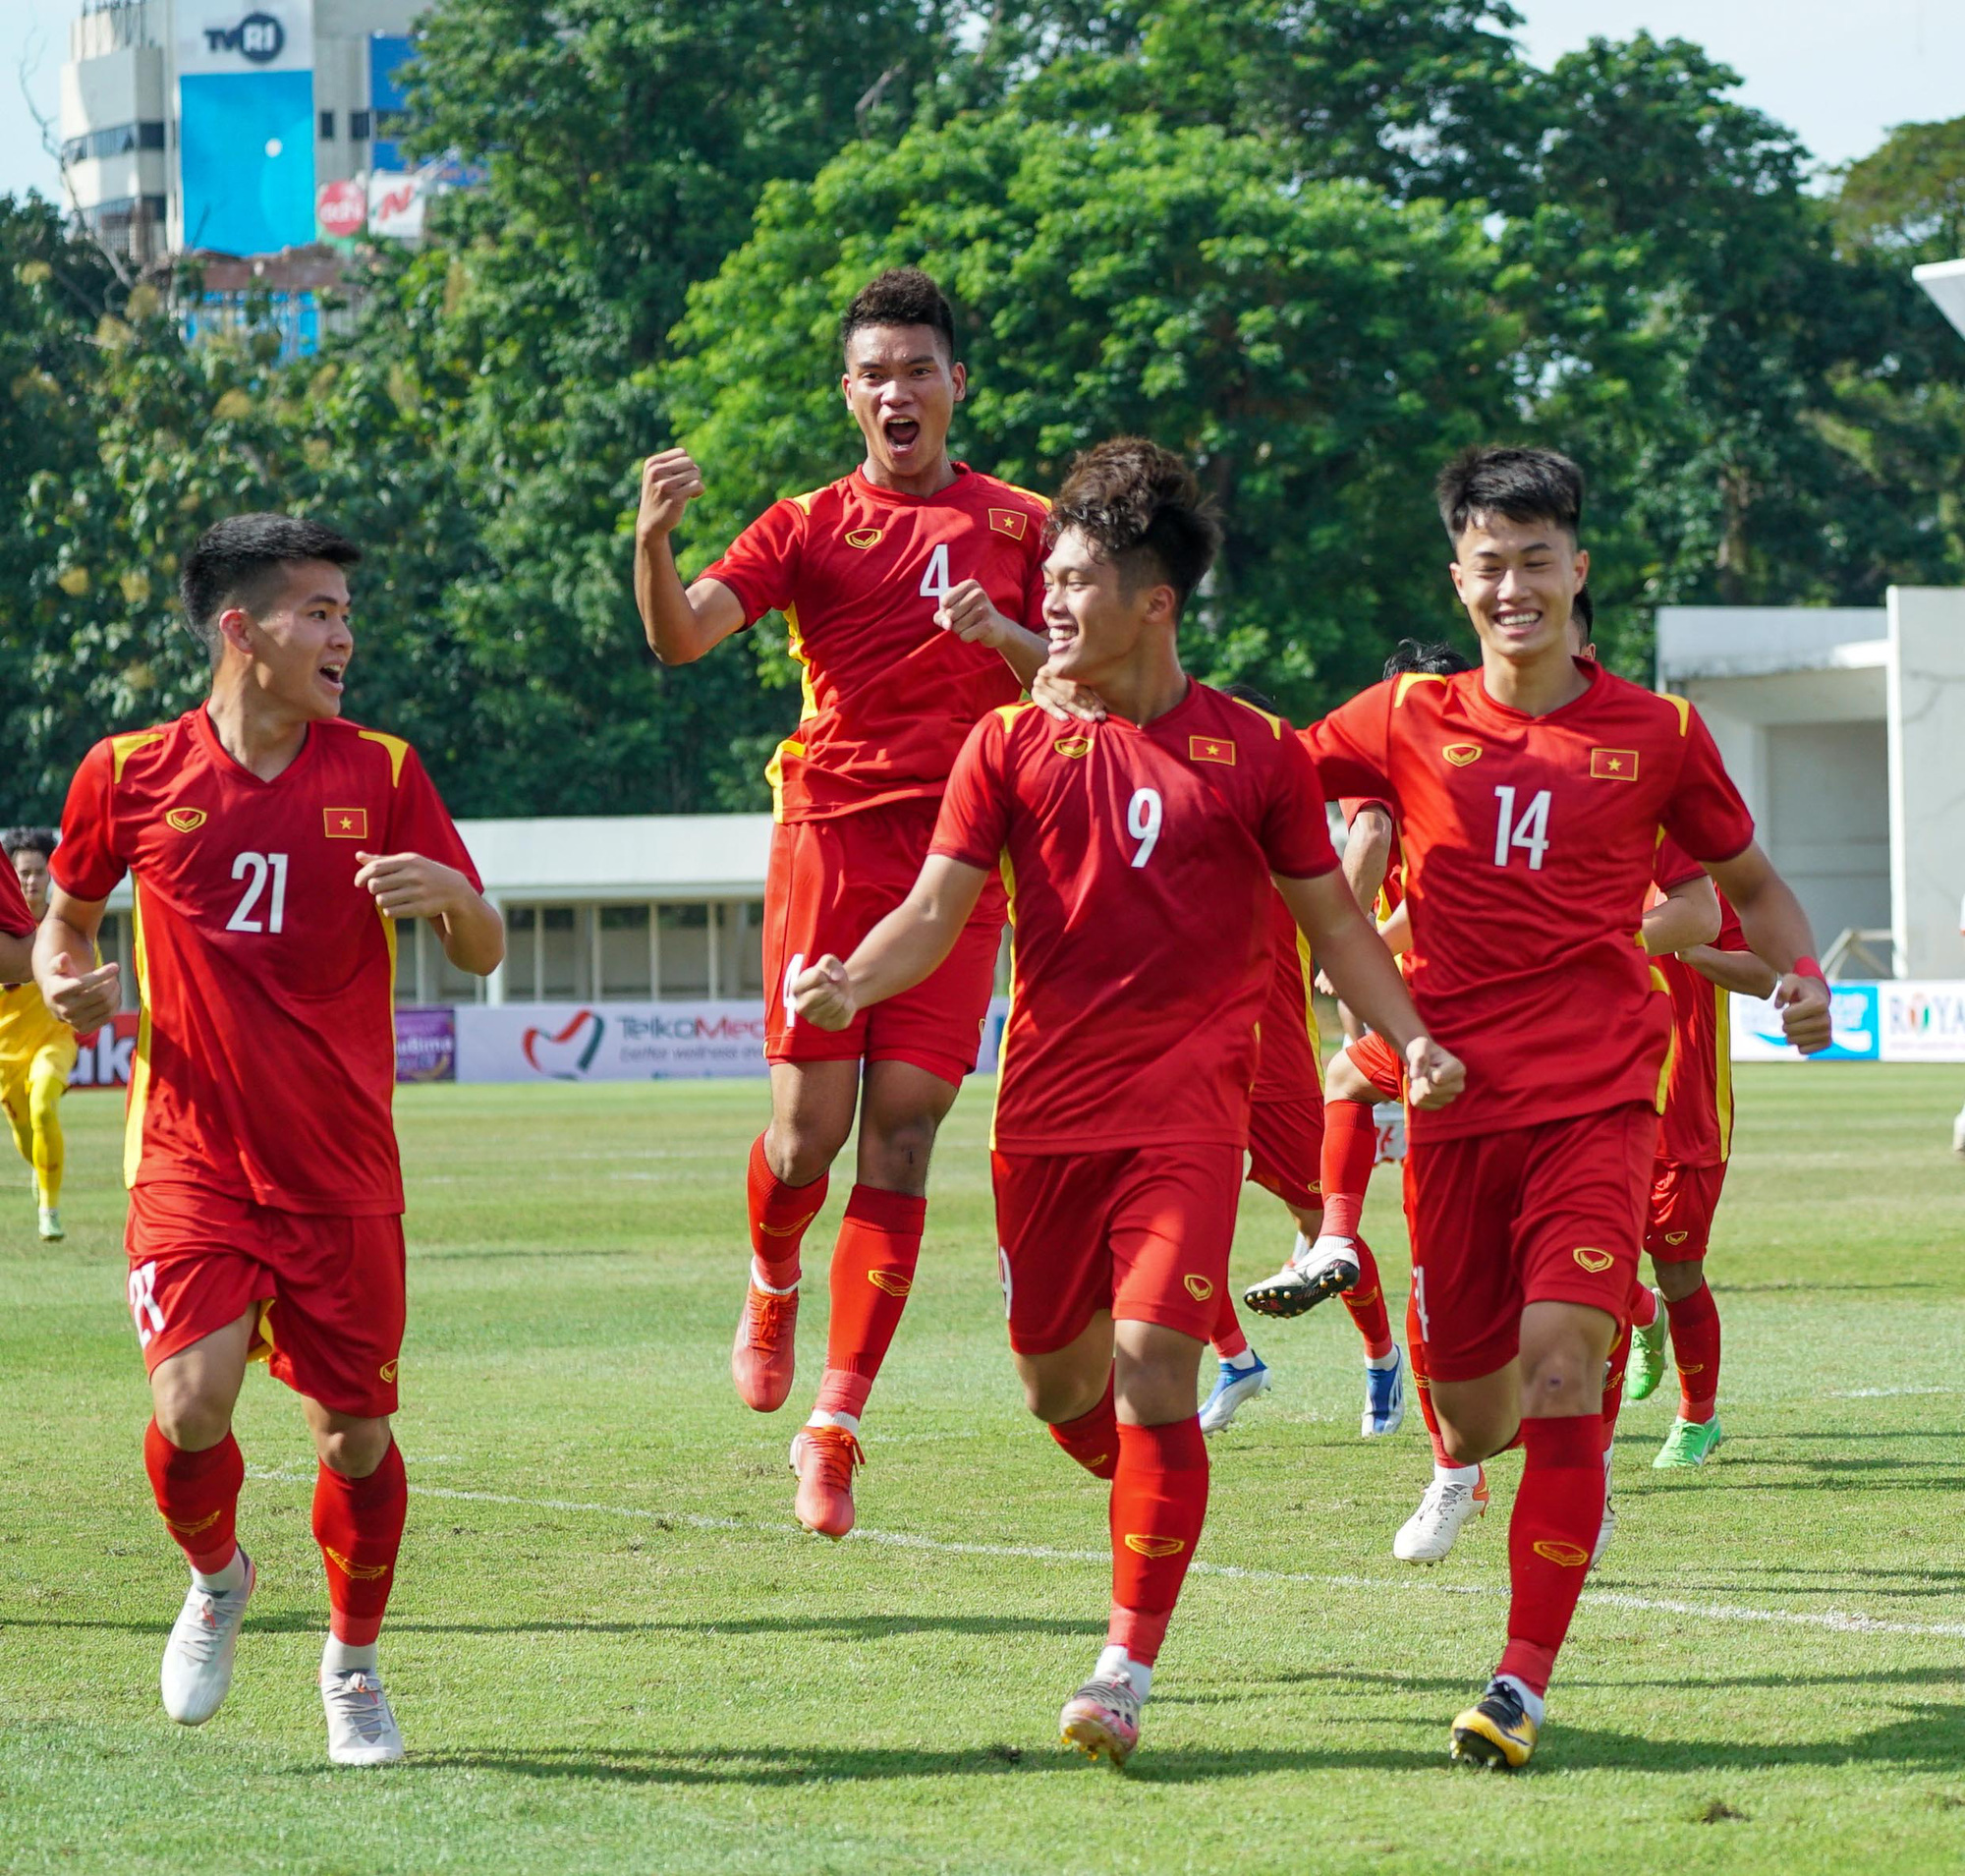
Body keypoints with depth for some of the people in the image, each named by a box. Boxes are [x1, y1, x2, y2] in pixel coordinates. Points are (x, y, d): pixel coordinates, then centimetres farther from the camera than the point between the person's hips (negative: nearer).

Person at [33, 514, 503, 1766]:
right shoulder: (131, 774, 0)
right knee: (190, 1404, -18)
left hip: (344, 1171, 1)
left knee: (356, 1430, 3)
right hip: (192, 1157, -1)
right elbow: (68, 913, 17)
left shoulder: (380, 773, 1)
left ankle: (354, 1665, 27)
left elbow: (483, 955, 3)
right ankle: (217, 1579, 16)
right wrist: (68, 982, -5)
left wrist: (449, 895, -19)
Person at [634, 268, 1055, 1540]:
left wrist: (1004, 636, -9)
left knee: (902, 1132, -7)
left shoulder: (1020, 526, 12)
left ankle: (836, 1419, -7)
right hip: (831, 837, -1)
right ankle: (773, 1288, 29)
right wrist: (653, 543, -26)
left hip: (958, 854, 1)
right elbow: (683, 638, -6)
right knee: (810, 1128, -6)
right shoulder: (810, 527, 7)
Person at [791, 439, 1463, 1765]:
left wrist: (1414, 1040, -4)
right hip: (1045, 1111, 3)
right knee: (1058, 1382, 9)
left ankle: (1128, 1669, -10)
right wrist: (852, 983, -19)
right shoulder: (1011, 746, 6)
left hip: (1187, 1114, -3)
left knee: (1152, 1371, -15)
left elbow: (1333, 921, 10)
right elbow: (938, 911, 1)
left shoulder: (1256, 753, 4)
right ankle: (1158, 1505, 42)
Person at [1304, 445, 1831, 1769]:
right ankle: (1465, 1481, 48)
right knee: (1472, 1417, 8)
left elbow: (1748, 878, 19)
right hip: (1459, 1103, 1)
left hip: (1600, 1101, -1)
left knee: (1564, 1373, -19)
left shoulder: (1659, 735, 6)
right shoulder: (1408, 724, 5)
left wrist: (1802, 978, -1)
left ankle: (1525, 1680, -17)